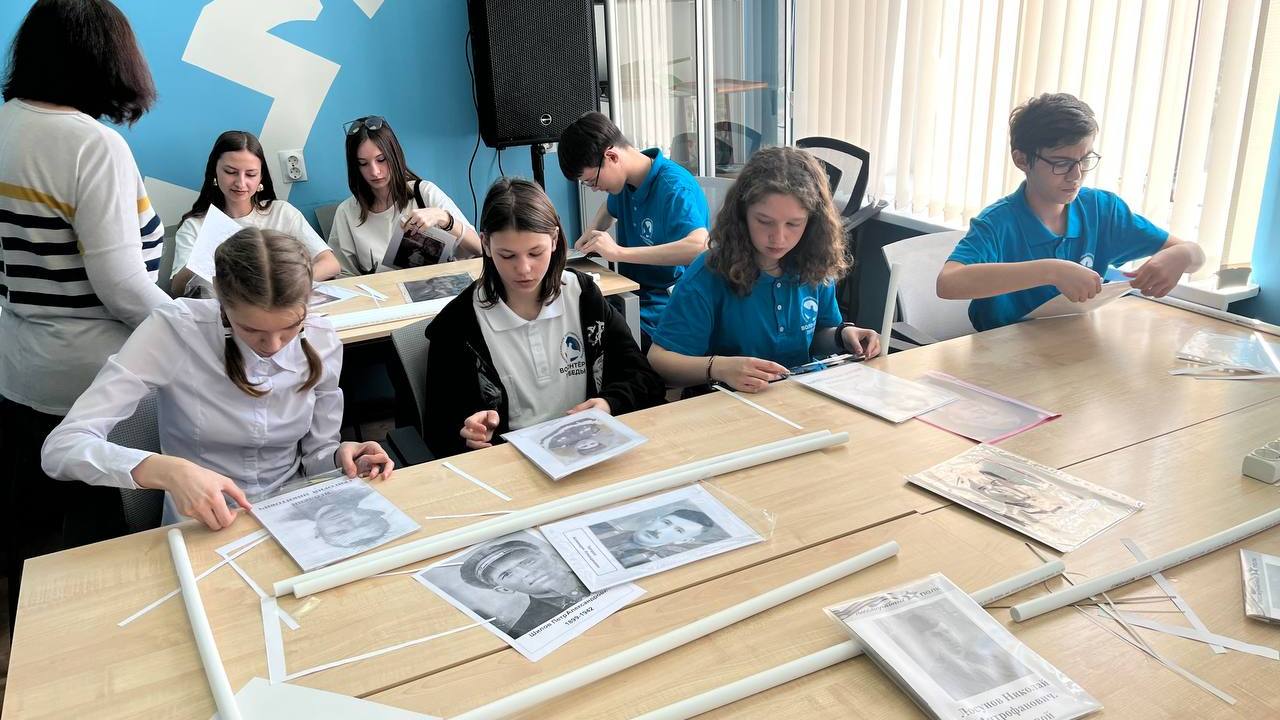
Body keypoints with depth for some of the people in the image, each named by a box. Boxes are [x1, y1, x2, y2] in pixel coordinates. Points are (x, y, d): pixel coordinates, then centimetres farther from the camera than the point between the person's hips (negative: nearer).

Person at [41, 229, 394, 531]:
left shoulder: (322, 343, -6)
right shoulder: (175, 330, -16)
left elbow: (314, 452, 6)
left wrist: (340, 457, -15)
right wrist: (167, 471, -33)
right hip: (199, 533, -1)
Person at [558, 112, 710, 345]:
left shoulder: (674, 187, -20)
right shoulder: (625, 181, 5)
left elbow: (701, 246, -37)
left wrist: (619, 252, -33)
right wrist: (592, 233, 7)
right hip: (630, 299, 8)